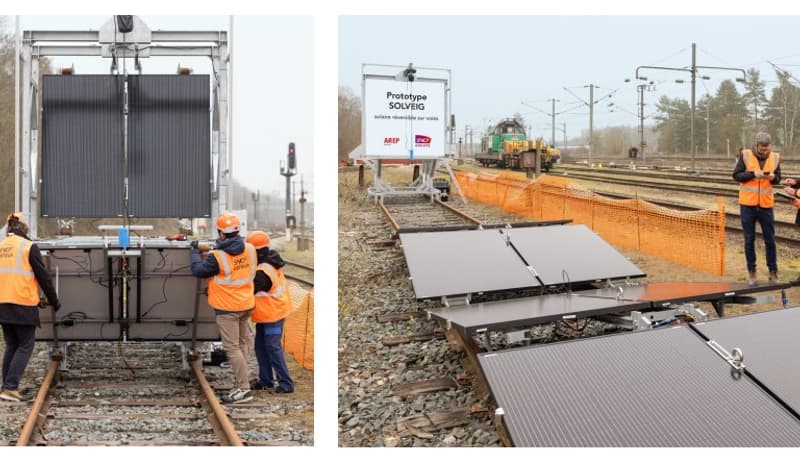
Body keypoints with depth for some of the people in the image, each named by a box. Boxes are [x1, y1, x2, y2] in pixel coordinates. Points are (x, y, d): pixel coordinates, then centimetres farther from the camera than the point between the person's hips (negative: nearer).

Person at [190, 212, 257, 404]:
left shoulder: (218, 256, -21)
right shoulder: (249, 249, -3)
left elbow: (198, 270, -10)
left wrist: (195, 251, 7)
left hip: (228, 308, -7)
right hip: (246, 305, 7)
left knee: (232, 348, -2)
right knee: (242, 344, 16)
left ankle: (244, 389, -4)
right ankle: (240, 383, 23)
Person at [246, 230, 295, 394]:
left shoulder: (263, 273, -26)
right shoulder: (270, 262, 5)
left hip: (272, 313, -10)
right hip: (267, 313, 10)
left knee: (273, 347, -6)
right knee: (261, 346, 14)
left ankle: (286, 383, -1)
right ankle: (265, 380, 22)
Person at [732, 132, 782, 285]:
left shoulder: (775, 157, 0)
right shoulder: (745, 155, -8)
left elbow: (778, 179, 9)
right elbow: (736, 175, -6)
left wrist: (773, 177, -14)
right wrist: (753, 174, -20)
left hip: (766, 205, 2)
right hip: (748, 204, -2)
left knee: (770, 239, 7)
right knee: (749, 239, 5)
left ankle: (773, 272, 17)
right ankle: (752, 272, 14)